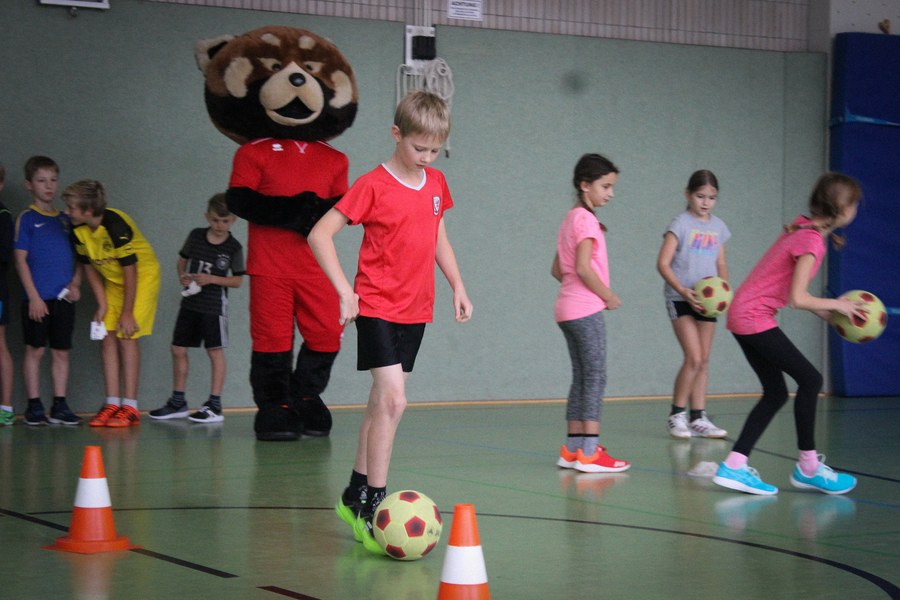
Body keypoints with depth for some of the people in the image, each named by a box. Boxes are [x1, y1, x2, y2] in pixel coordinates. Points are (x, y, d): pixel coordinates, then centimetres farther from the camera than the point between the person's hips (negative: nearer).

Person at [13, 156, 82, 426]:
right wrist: (34, 296, -12)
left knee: (61, 352, 6)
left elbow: (76, 258, 17)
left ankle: (59, 406, 11)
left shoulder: (64, 220, 13)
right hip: (37, 297, -4)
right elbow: (21, 260, -5)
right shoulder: (26, 219, 0)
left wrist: (75, 284, -1)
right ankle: (34, 406, 5)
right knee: (35, 350, -1)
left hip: (63, 298, 4)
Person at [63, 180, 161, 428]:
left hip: (142, 275, -7)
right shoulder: (78, 230, -11)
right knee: (108, 338, -1)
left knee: (127, 337, -13)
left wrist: (127, 312, -20)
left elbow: (130, 271, -25)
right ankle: (112, 403, 2)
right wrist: (102, 305, -2)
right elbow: (90, 268, 2)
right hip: (112, 280, 7)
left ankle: (130, 406, -10)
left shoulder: (117, 226, -31)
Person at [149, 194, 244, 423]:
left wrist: (212, 279, -17)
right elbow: (183, 260, 16)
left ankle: (215, 406, 0)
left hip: (214, 304, -5)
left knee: (215, 351, -3)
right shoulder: (196, 236, 3)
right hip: (190, 302, 5)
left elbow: (237, 280, -4)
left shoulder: (233, 247, -7)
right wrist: (182, 276, -4)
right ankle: (178, 402, 20)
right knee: (178, 350, 8)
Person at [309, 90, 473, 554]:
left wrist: (457, 286, 16)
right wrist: (345, 290, -20)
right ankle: (373, 508, -15)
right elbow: (320, 234, -14)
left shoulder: (436, 184, 8)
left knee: (382, 402, 13)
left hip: (415, 310, 7)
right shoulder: (374, 185, -12)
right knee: (393, 400, -17)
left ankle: (355, 495, 24)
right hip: (377, 307, -7)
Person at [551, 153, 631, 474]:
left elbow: (557, 270, 20)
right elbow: (584, 267, -22)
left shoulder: (571, 218, 18)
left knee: (581, 379, 11)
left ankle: (572, 449, 11)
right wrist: (608, 296, -10)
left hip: (569, 309, 10)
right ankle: (589, 452, -11)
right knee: (595, 378, -8)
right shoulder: (585, 219, -11)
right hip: (586, 309, -9)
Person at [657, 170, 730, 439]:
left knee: (704, 360, 6)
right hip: (680, 298, -6)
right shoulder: (681, 224, -7)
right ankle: (676, 415, -1)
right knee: (694, 358, -14)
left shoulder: (718, 226, 10)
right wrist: (682, 290, -23)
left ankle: (698, 418, 12)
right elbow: (663, 263, -11)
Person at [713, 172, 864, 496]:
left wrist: (822, 309, 8)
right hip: (754, 318, -10)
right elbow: (797, 298, -23)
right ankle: (808, 468, 3)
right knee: (809, 379, -5)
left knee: (775, 393, 11)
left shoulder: (802, 227, 10)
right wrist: (837, 305, -9)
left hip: (745, 314, 10)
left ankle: (734, 466, 6)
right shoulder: (812, 241, -18)